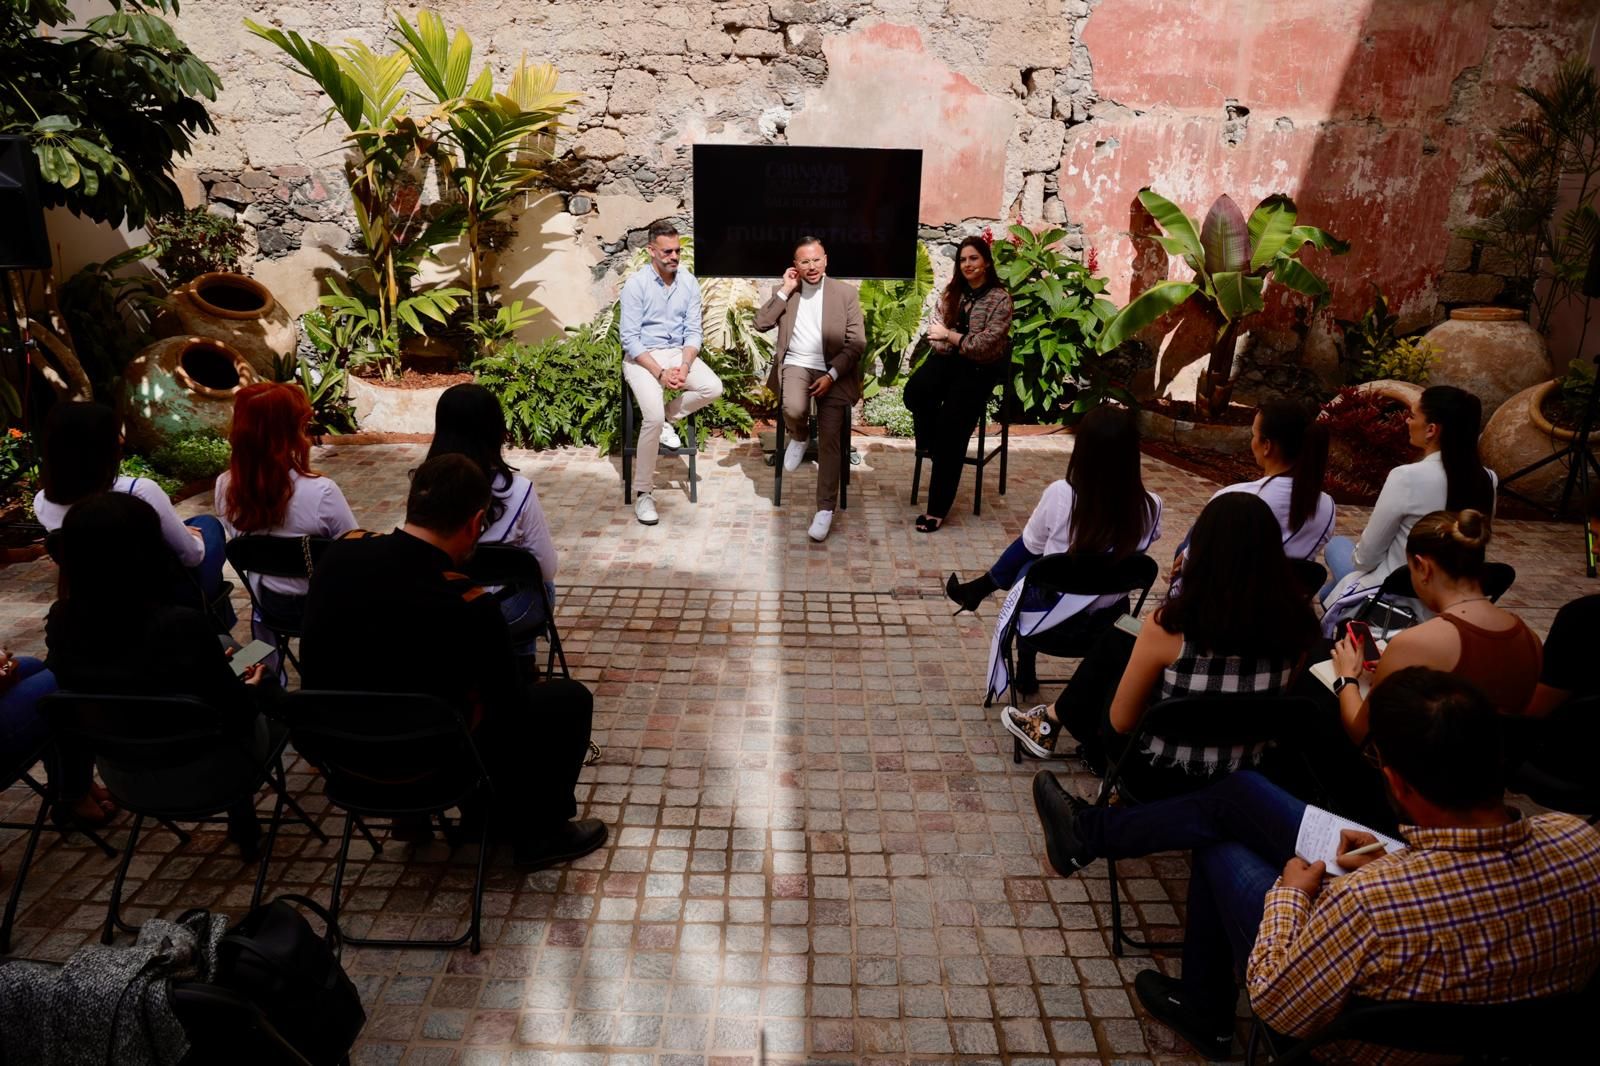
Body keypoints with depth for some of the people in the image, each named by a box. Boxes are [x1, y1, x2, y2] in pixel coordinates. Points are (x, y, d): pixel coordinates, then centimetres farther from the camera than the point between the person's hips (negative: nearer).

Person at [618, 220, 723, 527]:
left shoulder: (689, 282, 1)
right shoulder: (636, 284, -11)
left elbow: (693, 332, 2)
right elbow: (630, 339, -14)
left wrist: (684, 367, -16)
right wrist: (660, 373, -23)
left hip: (679, 353, 4)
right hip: (642, 357, -4)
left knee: (713, 388, -23)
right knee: (653, 416, -27)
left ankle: (667, 418, 5)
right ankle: (643, 492, -12)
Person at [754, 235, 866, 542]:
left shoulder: (845, 293, 5)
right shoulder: (785, 292, 12)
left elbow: (857, 343, -1)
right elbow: (761, 323, -1)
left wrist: (831, 375, -14)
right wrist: (785, 290, -5)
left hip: (833, 371, -1)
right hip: (796, 365, 1)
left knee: (830, 440, -14)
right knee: (794, 409, -33)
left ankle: (825, 508, -7)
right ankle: (798, 437, 5)